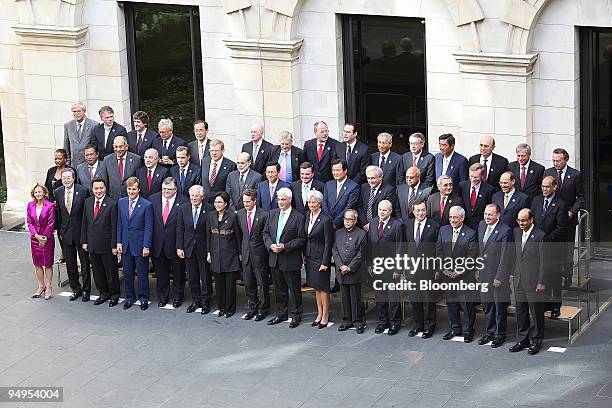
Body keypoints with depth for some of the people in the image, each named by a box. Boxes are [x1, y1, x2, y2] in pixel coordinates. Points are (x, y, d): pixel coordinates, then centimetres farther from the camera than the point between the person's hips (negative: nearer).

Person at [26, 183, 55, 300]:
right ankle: (41, 286, 21)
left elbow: (51, 223, -9)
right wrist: (37, 236, -7)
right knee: (37, 264, 10)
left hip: (47, 238, -4)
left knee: (48, 264, 2)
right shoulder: (30, 205, 2)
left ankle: (48, 287, 10)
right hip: (35, 238, 4)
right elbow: (29, 222, 2)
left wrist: (45, 237, -11)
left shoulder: (50, 206, -9)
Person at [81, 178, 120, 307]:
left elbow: (114, 227, -12)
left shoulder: (112, 204, -12)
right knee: (97, 272, 13)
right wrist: (84, 241, 7)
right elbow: (84, 223, 11)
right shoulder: (88, 202, 6)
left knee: (111, 272, 5)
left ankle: (114, 295, 19)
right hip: (92, 245, 5)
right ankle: (103, 294, 26)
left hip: (106, 245, -5)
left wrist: (114, 245, -14)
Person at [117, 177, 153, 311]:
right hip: (125, 244, 4)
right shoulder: (121, 202, 5)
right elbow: (119, 224, 10)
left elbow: (148, 228, -10)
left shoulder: (146, 205, -10)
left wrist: (146, 246, -13)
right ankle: (129, 297, 24)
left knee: (142, 273, 5)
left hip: (140, 244, -4)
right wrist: (119, 242, 5)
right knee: (127, 273, 11)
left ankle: (143, 298, 18)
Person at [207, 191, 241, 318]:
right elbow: (209, 235, 10)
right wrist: (209, 252, 6)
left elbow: (237, 236, -3)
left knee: (230, 282, 1)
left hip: (230, 254, -4)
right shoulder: (211, 215, 5)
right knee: (219, 282, 8)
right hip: (216, 254, 4)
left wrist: (240, 253, -2)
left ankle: (230, 308, 12)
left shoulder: (232, 216, -8)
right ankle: (221, 307, 19)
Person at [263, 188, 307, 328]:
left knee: (295, 289, 4)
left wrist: (285, 246, -19)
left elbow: (301, 239, -11)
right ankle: (281, 314, 27)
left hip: (290, 260, -5)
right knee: (279, 289, 15)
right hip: (274, 259, 5)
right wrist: (270, 245, -7)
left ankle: (296, 315, 17)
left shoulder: (298, 217, -9)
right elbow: (266, 233, 12)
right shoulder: (273, 214, 8)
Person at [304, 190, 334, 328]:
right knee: (316, 287, 14)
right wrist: (305, 255, 9)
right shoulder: (308, 215, 4)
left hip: (321, 257, -7)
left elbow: (328, 243, -15)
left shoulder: (325, 220, -18)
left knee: (323, 287, 1)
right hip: (310, 257, 7)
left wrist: (325, 263, -15)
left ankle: (325, 316, 11)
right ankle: (319, 314, 24)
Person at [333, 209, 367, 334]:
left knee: (356, 299, -1)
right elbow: (334, 251, 7)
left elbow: (361, 254, -7)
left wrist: (349, 268, -12)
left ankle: (358, 322, 7)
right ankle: (347, 321, 19)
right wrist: (341, 266, -7)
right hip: (341, 271, 4)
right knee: (345, 298, 10)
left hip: (355, 272, -4)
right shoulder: (338, 233, 12)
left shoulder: (361, 234, -3)